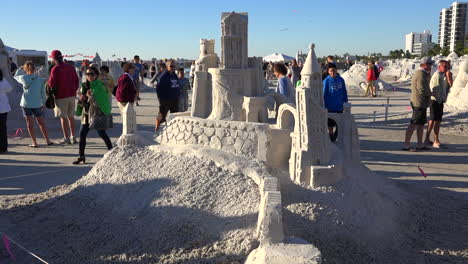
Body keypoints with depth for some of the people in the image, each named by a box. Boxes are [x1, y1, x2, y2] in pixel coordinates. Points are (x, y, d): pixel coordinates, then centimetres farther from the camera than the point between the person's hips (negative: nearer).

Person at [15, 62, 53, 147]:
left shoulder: (24, 78, -5)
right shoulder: (40, 79, 1)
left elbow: (16, 76, 18)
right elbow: (43, 93, 4)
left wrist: (21, 68, 25)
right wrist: (43, 104, 13)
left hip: (26, 104, -2)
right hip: (37, 104, 2)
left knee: (30, 124, 4)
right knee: (41, 123, 13)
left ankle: (34, 143, 4)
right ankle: (47, 140, 14)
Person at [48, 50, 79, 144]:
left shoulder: (55, 69, -12)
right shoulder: (70, 67, 6)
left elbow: (51, 84, -11)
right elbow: (77, 80, 10)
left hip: (61, 96, -6)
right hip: (72, 95, 6)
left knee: (63, 117, 1)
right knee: (71, 116, 13)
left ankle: (66, 138, 2)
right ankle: (73, 137, 15)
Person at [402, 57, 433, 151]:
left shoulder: (417, 72, 16)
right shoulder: (421, 74, -16)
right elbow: (422, 90, -21)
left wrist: (428, 75, 12)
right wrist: (429, 93, -2)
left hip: (417, 102, 10)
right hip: (420, 103, -10)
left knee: (421, 124, 14)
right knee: (413, 124, -9)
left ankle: (420, 144, 19)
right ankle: (406, 145, -7)